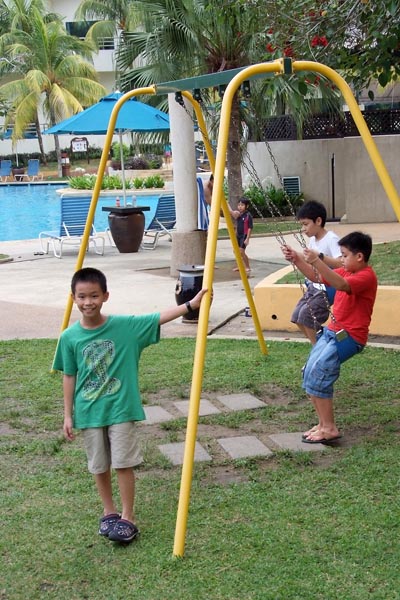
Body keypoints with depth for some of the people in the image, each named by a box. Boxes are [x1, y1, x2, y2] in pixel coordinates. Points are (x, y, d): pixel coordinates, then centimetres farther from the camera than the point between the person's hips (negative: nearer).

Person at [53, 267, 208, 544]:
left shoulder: (125, 326, -9)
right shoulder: (69, 337, -5)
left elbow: (159, 317, -14)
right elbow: (69, 376, 3)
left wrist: (190, 305, -27)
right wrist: (68, 414, 4)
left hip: (121, 408, -2)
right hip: (89, 412, 2)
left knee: (123, 464, 0)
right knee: (99, 466, 13)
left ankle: (128, 518, 14)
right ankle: (109, 512, 31)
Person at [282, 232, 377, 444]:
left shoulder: (366, 276, -16)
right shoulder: (346, 272, 12)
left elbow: (342, 285, -35)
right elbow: (316, 277, 16)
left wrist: (317, 261, -43)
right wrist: (297, 260, 1)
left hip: (349, 337, -9)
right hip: (331, 331, 9)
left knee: (318, 375, -20)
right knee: (309, 374, 2)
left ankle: (329, 429, -11)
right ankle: (323, 424, 10)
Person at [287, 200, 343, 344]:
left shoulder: (331, 239, -19)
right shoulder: (312, 240, 7)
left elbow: (341, 263, -31)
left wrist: (320, 257, -40)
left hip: (327, 288, -9)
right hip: (314, 286, 9)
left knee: (306, 316, -19)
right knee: (297, 317, 4)